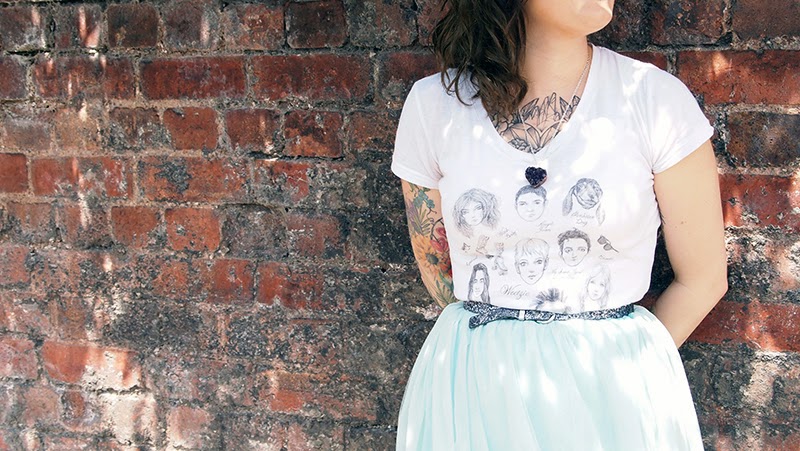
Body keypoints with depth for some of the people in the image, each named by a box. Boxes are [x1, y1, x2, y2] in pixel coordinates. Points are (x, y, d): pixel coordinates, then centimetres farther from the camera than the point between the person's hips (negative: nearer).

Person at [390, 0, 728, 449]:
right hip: (476, 389, 1)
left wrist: (629, 365, 6)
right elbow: (436, 268, 7)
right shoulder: (432, 104, -6)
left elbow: (704, 279, -1)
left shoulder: (658, 98, -10)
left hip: (613, 388, 0)